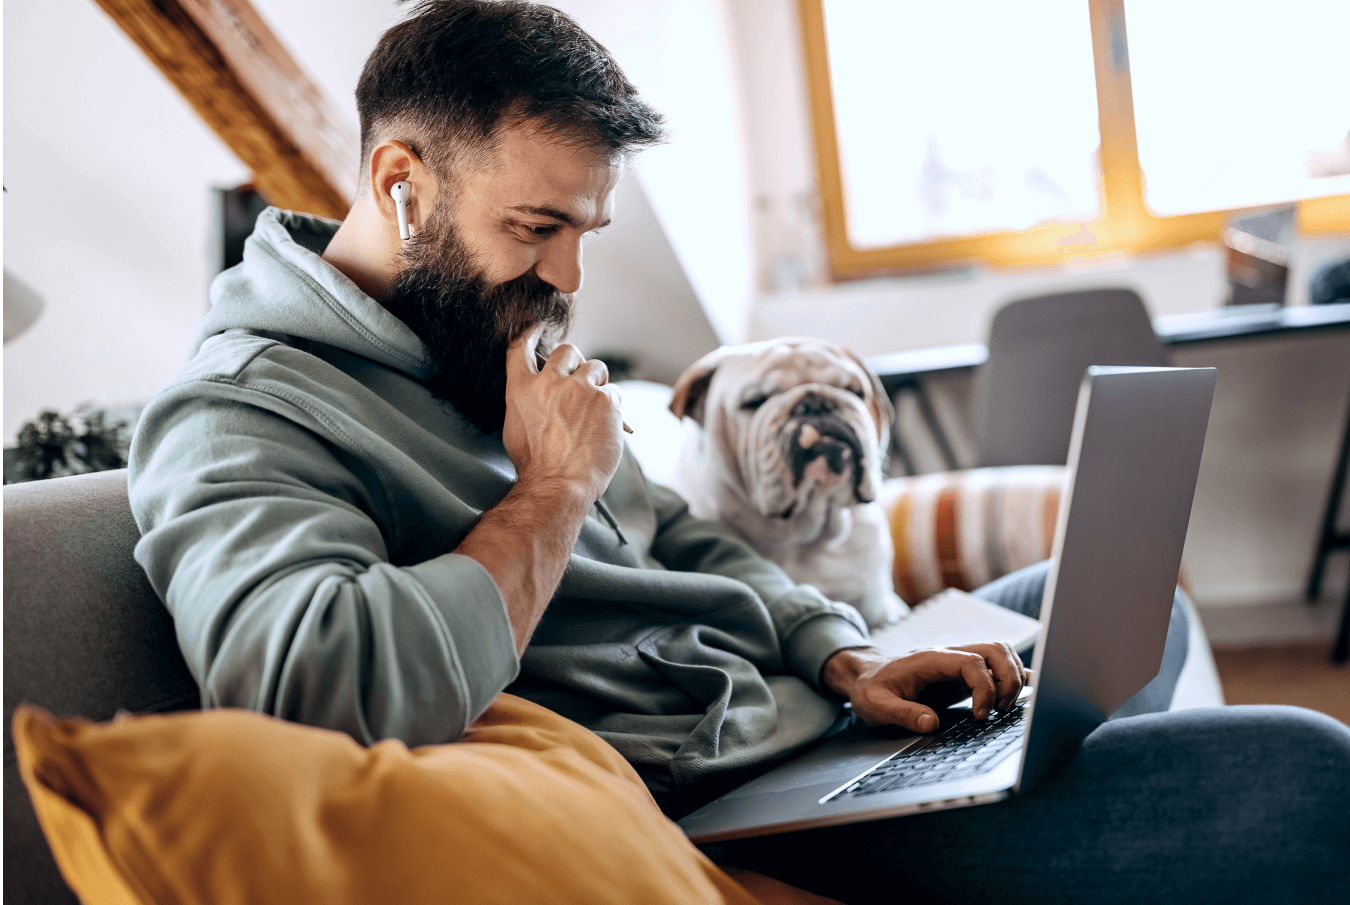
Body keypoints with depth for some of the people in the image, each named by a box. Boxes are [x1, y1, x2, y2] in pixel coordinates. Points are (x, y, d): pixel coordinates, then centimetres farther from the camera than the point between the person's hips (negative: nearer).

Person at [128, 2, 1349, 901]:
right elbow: (339, 689, -37)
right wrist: (553, 487, -19)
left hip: (797, 705, 10)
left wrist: (845, 659, 2)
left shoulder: (491, 348, 13)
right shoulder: (234, 421, -16)